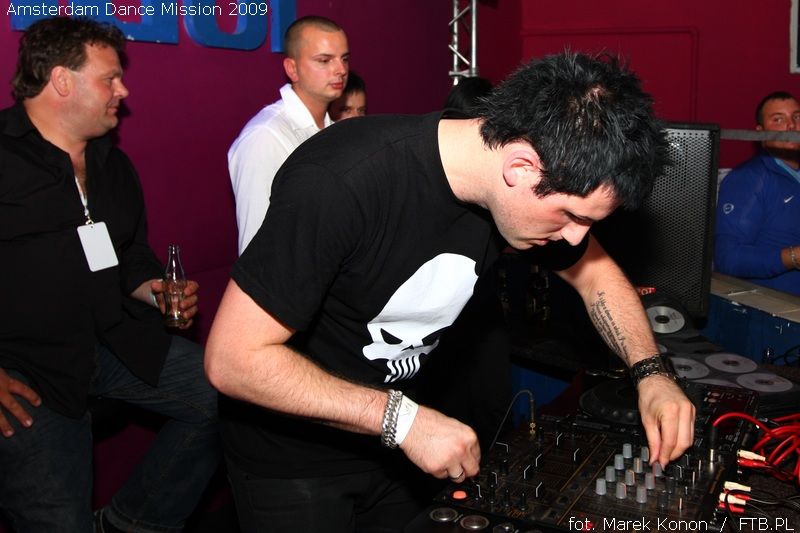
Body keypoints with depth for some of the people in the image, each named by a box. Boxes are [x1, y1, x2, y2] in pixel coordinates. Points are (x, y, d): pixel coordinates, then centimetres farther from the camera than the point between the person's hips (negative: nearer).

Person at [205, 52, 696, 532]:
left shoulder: (511, 189, -14)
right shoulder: (341, 182, -34)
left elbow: (595, 273, 5)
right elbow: (233, 358, -30)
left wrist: (651, 372, -10)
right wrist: (402, 418, -31)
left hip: (384, 438, 6)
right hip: (291, 457, -5)